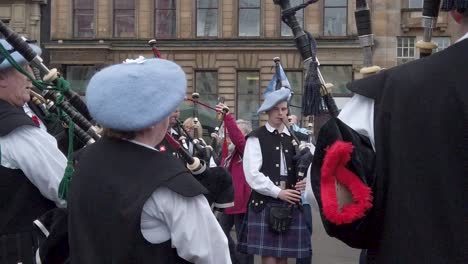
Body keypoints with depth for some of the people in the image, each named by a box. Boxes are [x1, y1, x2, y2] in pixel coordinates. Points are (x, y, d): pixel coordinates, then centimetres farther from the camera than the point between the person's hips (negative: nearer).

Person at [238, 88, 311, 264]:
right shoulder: (256, 138, -3)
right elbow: (252, 174, -11)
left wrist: (304, 181, -3)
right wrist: (278, 192, -13)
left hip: (291, 203, 5)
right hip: (265, 203, -4)